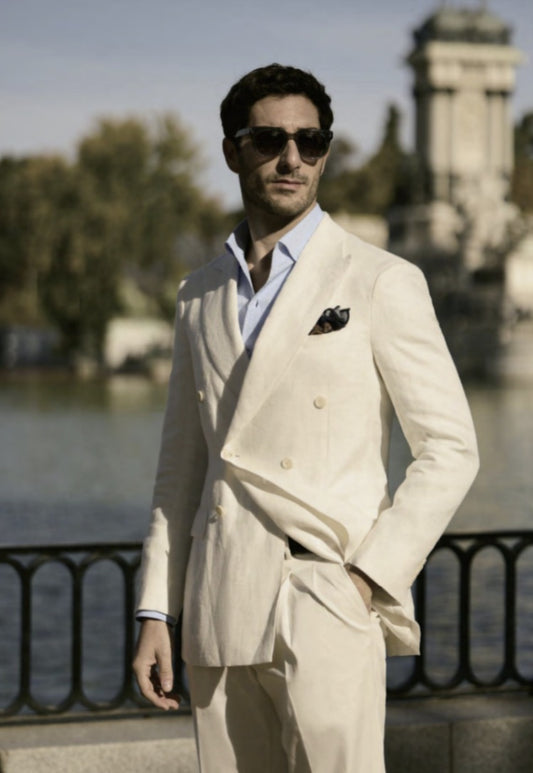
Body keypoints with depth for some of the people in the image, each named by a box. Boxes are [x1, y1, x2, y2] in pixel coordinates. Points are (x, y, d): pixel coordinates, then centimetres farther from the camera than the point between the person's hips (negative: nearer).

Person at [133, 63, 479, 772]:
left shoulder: (382, 283, -1)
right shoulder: (201, 295, 14)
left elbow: (450, 449, -3)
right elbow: (182, 467, 16)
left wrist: (372, 577, -11)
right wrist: (155, 612, 10)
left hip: (328, 607, -4)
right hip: (221, 617, 5)